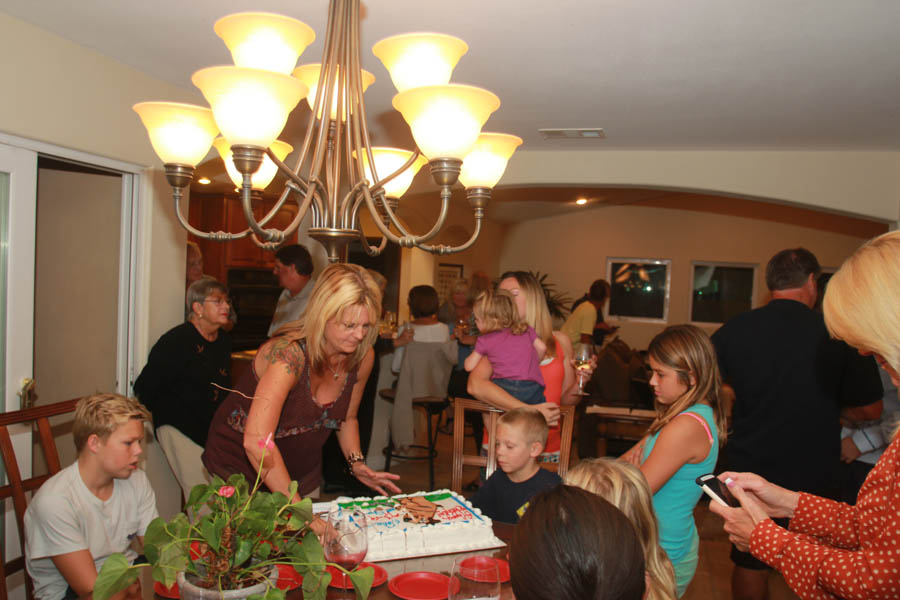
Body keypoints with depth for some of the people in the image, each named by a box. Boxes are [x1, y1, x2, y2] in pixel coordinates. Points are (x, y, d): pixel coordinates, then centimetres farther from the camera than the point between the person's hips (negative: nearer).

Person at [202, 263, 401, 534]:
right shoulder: (289, 353, -33)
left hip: (302, 471, 6)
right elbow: (257, 441, -42)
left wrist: (356, 463, -9)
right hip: (241, 467, -5)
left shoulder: (362, 358, -11)